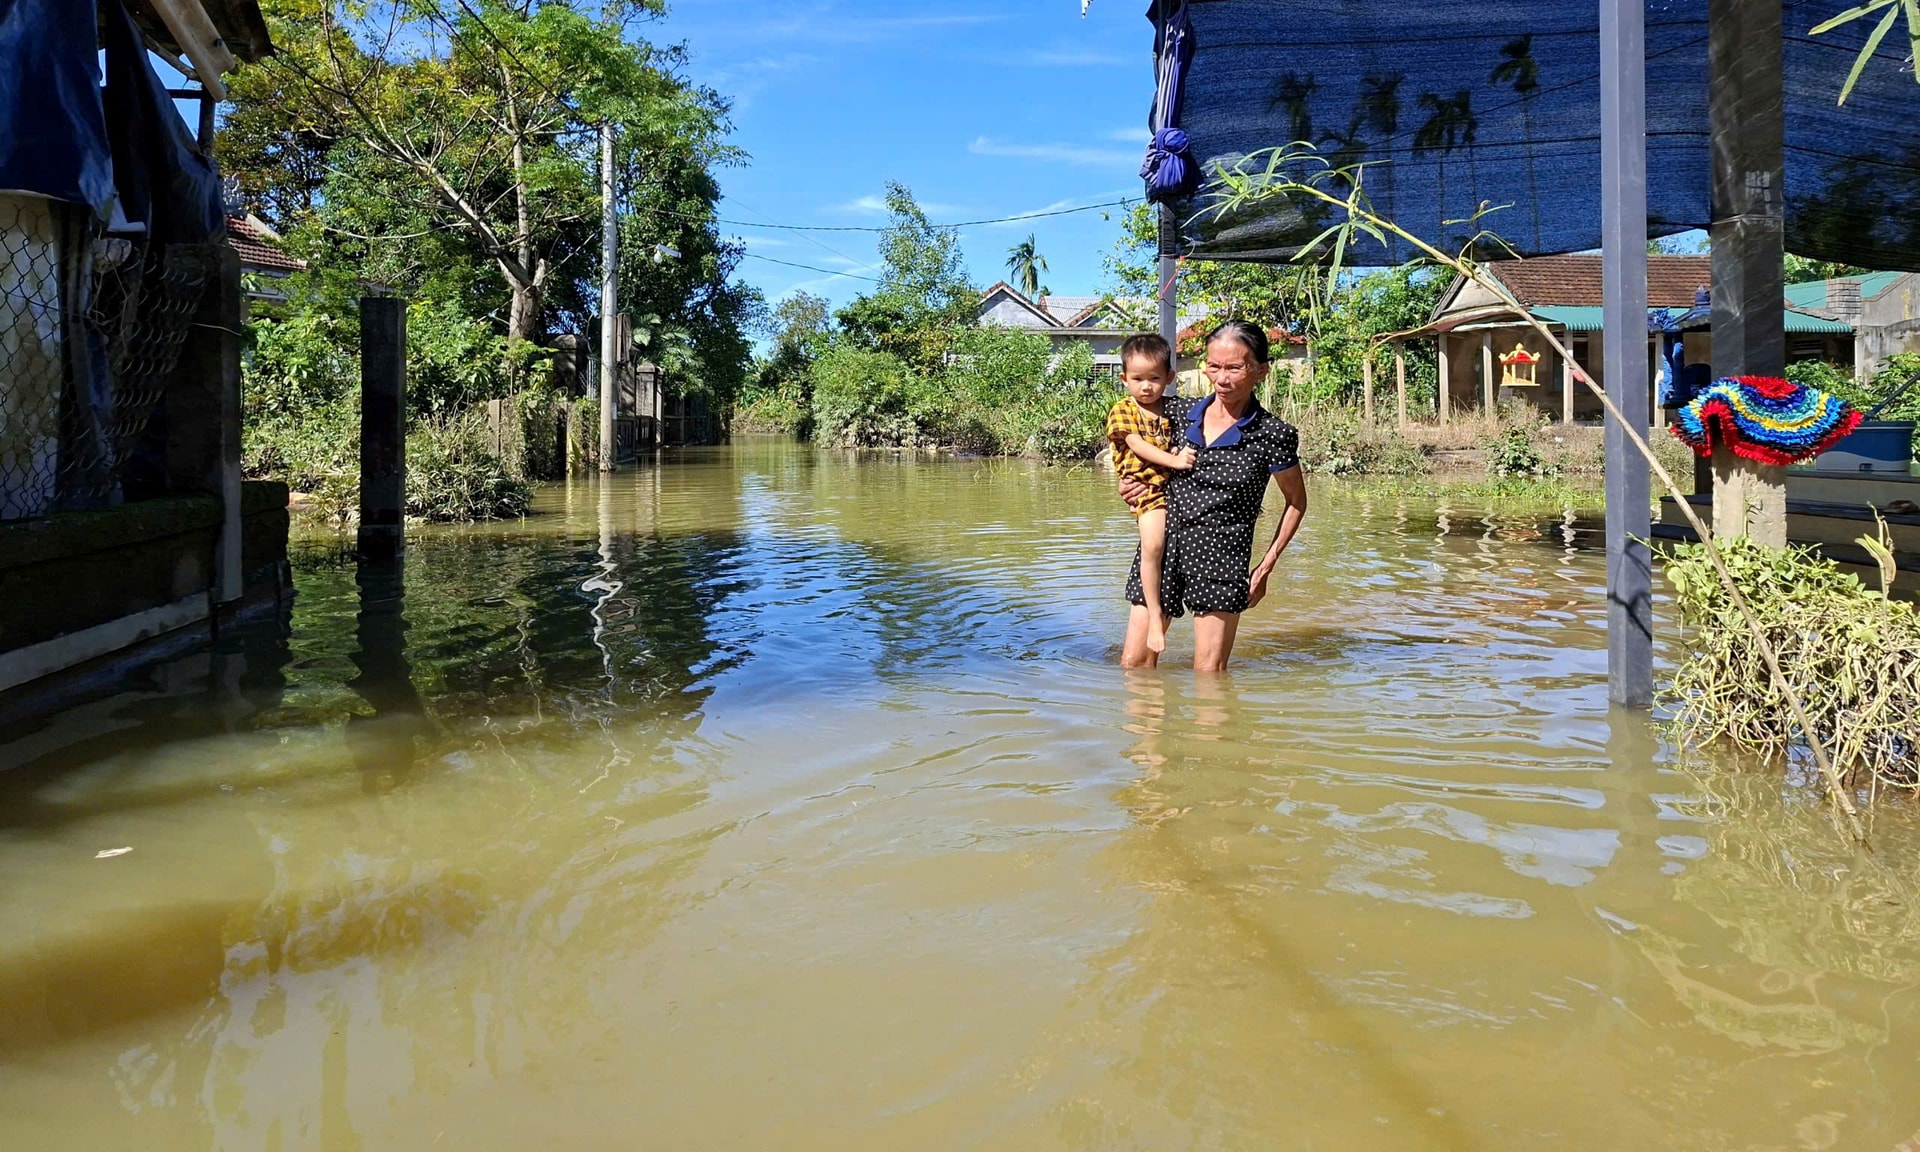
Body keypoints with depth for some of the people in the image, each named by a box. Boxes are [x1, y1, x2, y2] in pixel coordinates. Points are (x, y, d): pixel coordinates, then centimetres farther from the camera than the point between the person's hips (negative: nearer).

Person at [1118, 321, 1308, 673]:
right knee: (1134, 665, 4)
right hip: (1161, 546, 4)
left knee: (1209, 675, -1)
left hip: (1221, 556, -4)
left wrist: (1266, 566, 3)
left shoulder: (1273, 435, -4)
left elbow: (1296, 503, 8)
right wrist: (1127, 484, 6)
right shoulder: (1178, 413, 6)